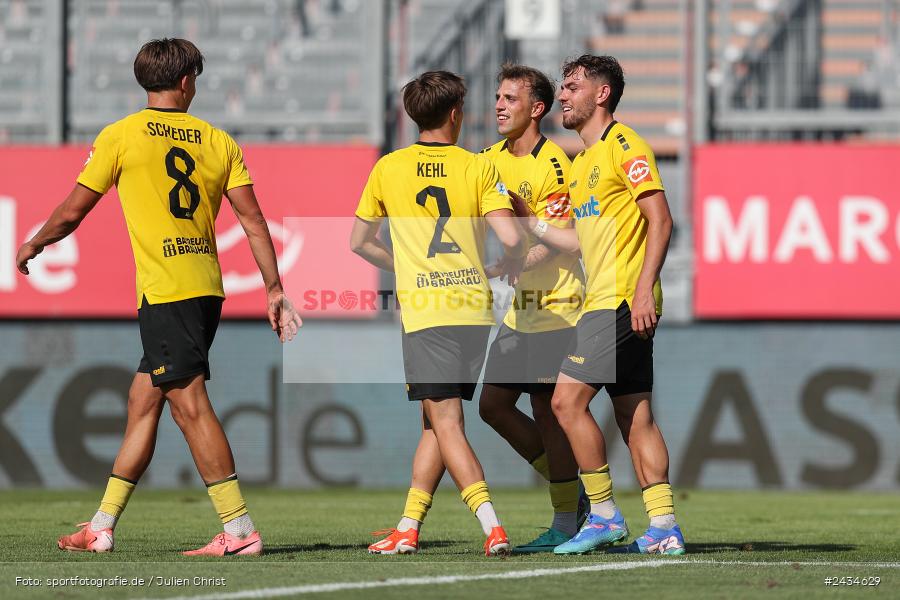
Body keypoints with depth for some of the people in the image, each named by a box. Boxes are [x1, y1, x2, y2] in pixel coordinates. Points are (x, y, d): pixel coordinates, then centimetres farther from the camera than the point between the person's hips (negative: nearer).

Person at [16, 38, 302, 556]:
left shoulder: (121, 136, -2)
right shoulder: (219, 141, 9)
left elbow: (73, 211, 5)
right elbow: (254, 221, 4)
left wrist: (34, 245, 23)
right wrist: (275, 290, 8)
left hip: (165, 291, -6)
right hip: (208, 286, 6)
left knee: (190, 403, -9)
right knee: (143, 401, 13)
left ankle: (240, 529, -15)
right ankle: (102, 527, 19)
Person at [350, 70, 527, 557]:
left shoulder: (388, 169, 5)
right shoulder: (477, 167, 2)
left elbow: (359, 242, 15)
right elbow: (512, 238, -9)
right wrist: (512, 270, 13)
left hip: (423, 311, -2)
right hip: (474, 309, 2)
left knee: (445, 424, -5)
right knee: (435, 424, 13)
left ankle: (491, 524, -21)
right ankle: (408, 529, 14)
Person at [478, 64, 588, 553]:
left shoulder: (552, 165, -15)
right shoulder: (492, 159, 10)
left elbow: (547, 246, -20)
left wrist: (491, 271, -27)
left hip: (553, 306, -8)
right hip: (517, 309, 8)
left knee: (549, 411, -6)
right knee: (493, 404, 7)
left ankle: (565, 524, 3)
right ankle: (569, 489, 21)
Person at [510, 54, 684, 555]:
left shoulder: (623, 146, -7)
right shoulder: (582, 163, 21)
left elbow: (660, 220, -14)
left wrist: (643, 289, -22)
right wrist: (530, 222, 19)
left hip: (622, 300, -9)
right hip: (604, 300, 9)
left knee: (568, 400, -12)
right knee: (635, 416, 5)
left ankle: (605, 515, -6)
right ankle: (664, 527, 3)